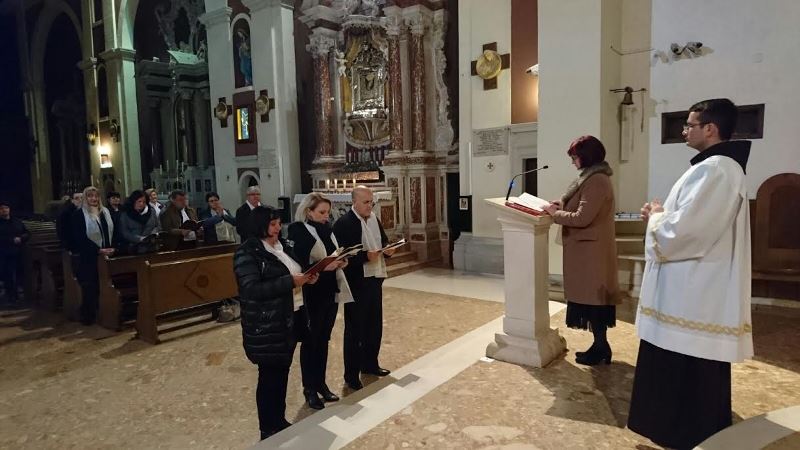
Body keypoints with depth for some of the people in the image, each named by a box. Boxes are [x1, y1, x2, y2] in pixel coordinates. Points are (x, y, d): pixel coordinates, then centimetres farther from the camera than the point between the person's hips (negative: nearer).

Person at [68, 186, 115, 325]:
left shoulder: (105, 212, 13)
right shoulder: (79, 214, -4)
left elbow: (111, 231, 18)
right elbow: (80, 238, -10)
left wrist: (111, 248, 5)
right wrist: (99, 250, -16)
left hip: (105, 255, 4)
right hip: (88, 257, -4)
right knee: (90, 288, -1)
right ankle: (88, 317, 11)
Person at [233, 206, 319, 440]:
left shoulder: (282, 246, 9)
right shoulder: (247, 252, -15)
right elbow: (252, 289, -23)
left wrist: (306, 277, -2)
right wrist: (290, 281, -25)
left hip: (288, 320, 7)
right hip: (265, 326, -7)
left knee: (282, 372, 16)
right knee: (269, 375, 5)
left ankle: (280, 421, 33)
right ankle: (268, 429, 22)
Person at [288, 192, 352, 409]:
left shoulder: (327, 228, 6)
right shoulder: (298, 232, -14)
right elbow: (299, 267, -17)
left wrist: (341, 261, -5)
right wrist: (323, 267, -27)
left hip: (331, 290, 6)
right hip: (313, 294, -6)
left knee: (324, 339, 16)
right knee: (311, 340, 7)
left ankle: (321, 383, 31)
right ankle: (309, 388, 22)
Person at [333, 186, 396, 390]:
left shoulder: (374, 219, 9)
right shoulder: (343, 224, -14)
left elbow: (383, 241, 18)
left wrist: (388, 249, -4)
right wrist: (365, 256, -27)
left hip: (375, 279, 8)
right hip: (356, 283, -7)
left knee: (375, 325, 18)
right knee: (355, 329, 3)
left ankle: (370, 364, 36)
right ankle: (351, 375, 16)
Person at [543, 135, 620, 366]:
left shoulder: (596, 181, -18)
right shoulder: (594, 178, 15)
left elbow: (582, 218, -22)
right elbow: (581, 209, 19)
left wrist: (555, 213, -9)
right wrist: (559, 205, 6)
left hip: (591, 250, -10)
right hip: (589, 249, 10)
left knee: (592, 297, -2)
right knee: (593, 296, 14)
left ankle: (600, 348, 8)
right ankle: (600, 346, 22)